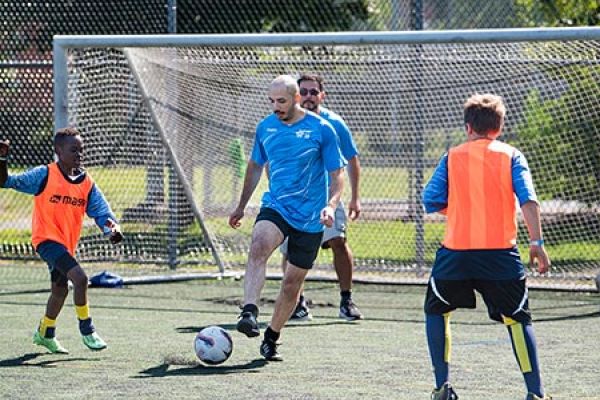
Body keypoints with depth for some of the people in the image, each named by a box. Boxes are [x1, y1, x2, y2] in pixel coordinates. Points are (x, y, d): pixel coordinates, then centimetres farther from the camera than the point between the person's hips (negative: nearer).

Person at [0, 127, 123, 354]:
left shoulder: (87, 183, 1)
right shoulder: (44, 175, -12)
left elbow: (101, 212, -1)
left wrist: (111, 229, -22)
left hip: (67, 244, 7)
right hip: (47, 239, -7)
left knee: (60, 289, 21)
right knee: (79, 278, -23)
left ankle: (45, 333, 44)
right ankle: (86, 330, -8)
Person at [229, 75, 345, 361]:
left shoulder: (321, 130, -6)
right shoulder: (265, 127, 5)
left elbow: (337, 173, -2)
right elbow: (255, 166, 21)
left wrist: (331, 205, -19)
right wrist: (241, 206, 24)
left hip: (309, 217, -1)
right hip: (275, 207, 1)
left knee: (292, 282, 5)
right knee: (259, 246, -31)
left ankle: (271, 338, 23)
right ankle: (249, 313, -44)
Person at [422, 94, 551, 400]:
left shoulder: (452, 157, 7)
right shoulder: (511, 156, 5)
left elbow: (431, 201, 2)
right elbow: (528, 200, -6)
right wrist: (536, 242, -8)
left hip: (456, 250, 0)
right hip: (501, 252, 0)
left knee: (437, 311, 21)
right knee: (517, 319, 10)